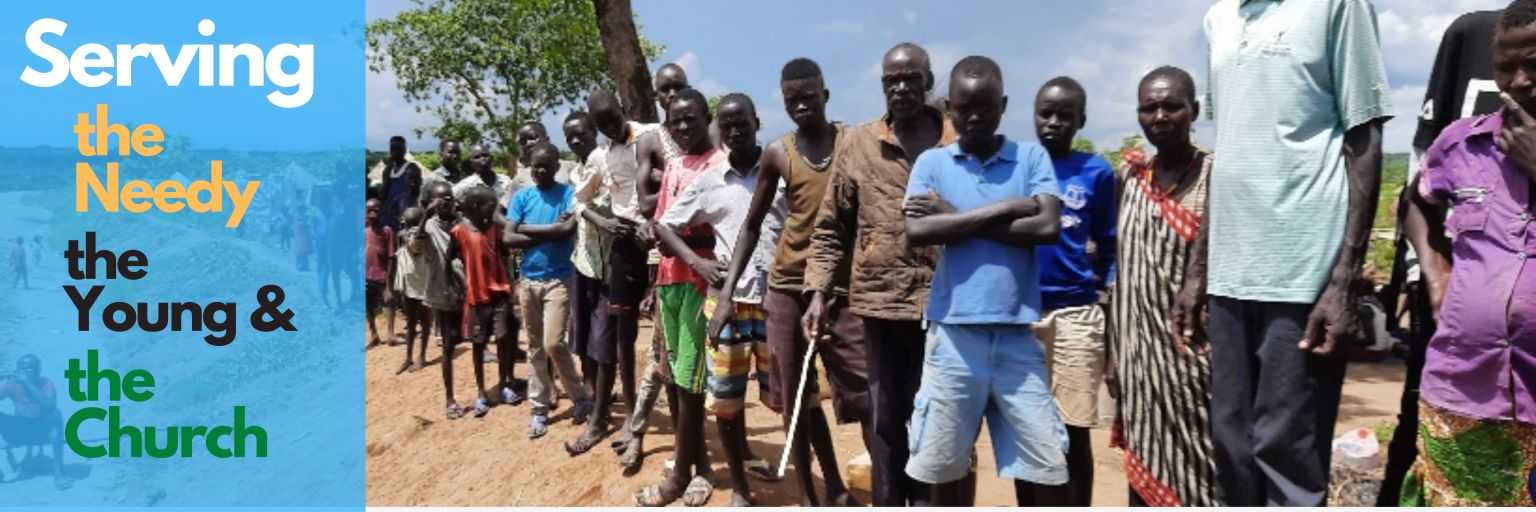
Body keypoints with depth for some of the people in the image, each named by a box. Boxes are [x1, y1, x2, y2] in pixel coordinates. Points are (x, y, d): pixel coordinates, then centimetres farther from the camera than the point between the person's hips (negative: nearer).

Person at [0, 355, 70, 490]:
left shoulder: (46, 384, -14)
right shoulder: (13, 385, -5)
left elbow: (50, 405, -33)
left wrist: (28, 383, -34)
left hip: (41, 432, -2)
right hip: (19, 432, 2)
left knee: (55, 415, -34)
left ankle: (58, 472, -36)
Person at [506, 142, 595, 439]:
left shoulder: (568, 193, -3)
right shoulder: (521, 197, 5)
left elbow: (568, 229, -19)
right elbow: (509, 239, -4)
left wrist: (528, 228, -9)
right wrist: (549, 232, -11)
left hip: (558, 279, -4)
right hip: (528, 280, 4)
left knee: (553, 343, -13)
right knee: (535, 347, 10)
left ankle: (581, 396, 8)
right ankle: (540, 408, 19)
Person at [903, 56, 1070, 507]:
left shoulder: (1031, 158, 6)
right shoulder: (931, 162, 6)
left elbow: (1047, 227, -9)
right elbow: (917, 232, -10)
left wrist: (956, 218, -8)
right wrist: (1004, 209, -10)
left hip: (1017, 334, 0)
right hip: (953, 333, 0)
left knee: (1043, 466, 5)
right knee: (942, 465, 10)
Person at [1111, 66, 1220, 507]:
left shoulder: (1216, 177, -5)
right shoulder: (1130, 176, 9)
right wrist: (1113, 354, 12)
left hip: (1192, 352, -5)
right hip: (1140, 354, 5)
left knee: (1195, 471, -1)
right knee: (1142, 471, 12)